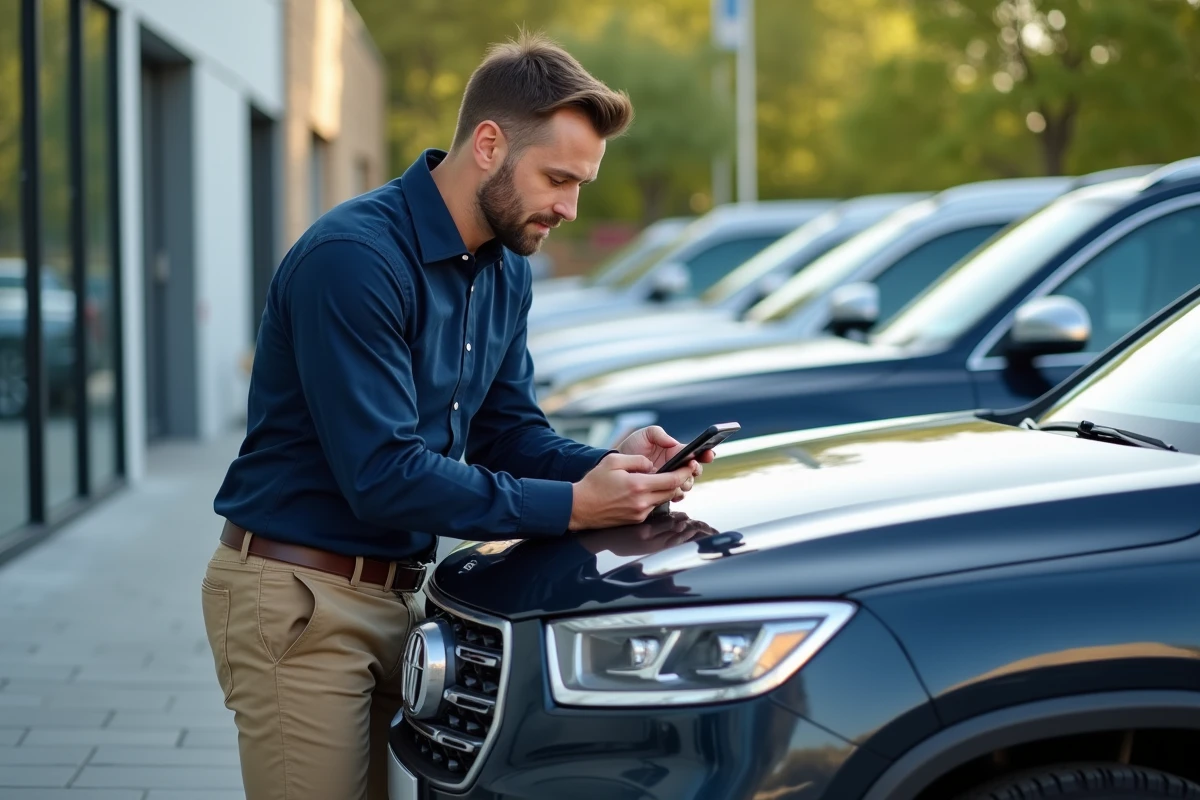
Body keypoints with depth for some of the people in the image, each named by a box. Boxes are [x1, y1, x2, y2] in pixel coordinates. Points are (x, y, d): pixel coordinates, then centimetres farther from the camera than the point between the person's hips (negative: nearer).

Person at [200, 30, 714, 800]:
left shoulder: (506, 270, 7)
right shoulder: (356, 258, -22)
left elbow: (510, 431, 12)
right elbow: (383, 477, -25)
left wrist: (604, 467, -10)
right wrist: (572, 507, -24)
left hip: (396, 591, 8)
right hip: (299, 596, -8)